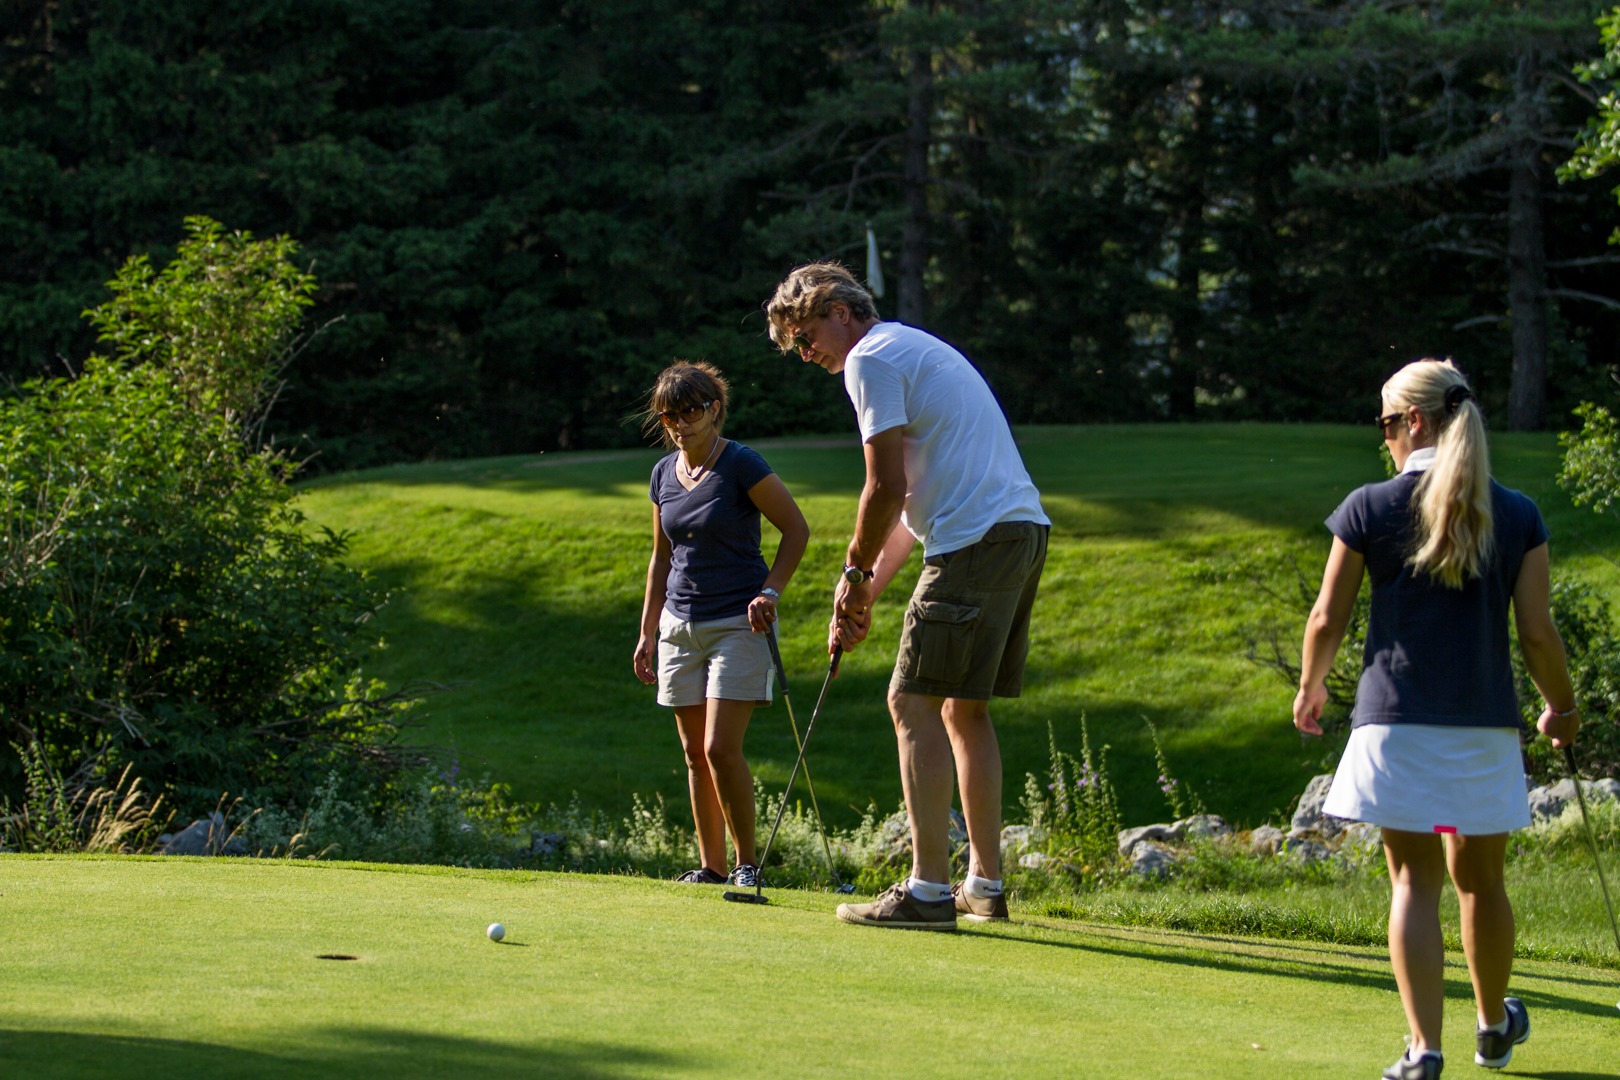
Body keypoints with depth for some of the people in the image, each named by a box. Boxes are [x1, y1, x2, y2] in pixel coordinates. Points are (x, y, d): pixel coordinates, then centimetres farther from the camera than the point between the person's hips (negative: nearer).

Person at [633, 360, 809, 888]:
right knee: (695, 753, 6)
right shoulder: (664, 473, 9)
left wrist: (770, 593, -13)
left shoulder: (742, 465, -10)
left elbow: (796, 529, -5)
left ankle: (747, 862, -1)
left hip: (738, 625, -6)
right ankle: (710, 865, 12)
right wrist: (647, 631, 16)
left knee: (721, 749, -13)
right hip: (681, 623, 6)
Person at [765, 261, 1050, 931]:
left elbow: (887, 489, -13)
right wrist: (869, 590, 20)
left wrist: (856, 573, 1)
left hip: (976, 542, -10)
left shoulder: (871, 359, -6)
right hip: (1023, 530, 10)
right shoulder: (915, 350, 26)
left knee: (915, 703, -8)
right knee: (965, 709, 16)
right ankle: (985, 885, 18)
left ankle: (929, 889, -13)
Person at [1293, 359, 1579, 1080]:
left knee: (1413, 880, 2)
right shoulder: (1517, 515, 0)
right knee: (1480, 878, 17)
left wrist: (1309, 690, 18)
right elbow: (1536, 631, -1)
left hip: (1396, 721, -2)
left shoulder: (1369, 508, -4)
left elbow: (1326, 620, 0)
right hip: (1486, 723, 2)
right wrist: (1561, 706, 16)